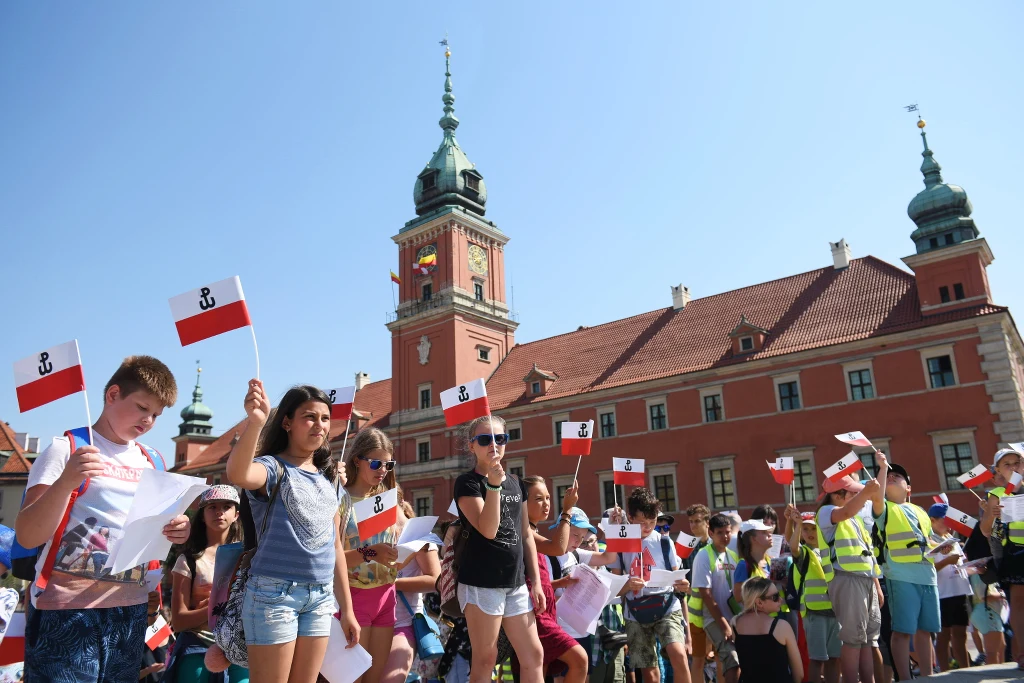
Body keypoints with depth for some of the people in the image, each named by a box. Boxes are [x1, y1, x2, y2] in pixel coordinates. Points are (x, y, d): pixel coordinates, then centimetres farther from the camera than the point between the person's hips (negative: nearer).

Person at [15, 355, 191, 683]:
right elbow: (27, 536, -11)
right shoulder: (66, 449, -3)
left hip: (131, 613, 5)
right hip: (66, 612, -5)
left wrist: (176, 532, -5)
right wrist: (65, 482, -26)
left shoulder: (151, 463, 11)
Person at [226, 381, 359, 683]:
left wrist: (346, 608, 14)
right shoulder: (274, 467, -7)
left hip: (321, 597, 6)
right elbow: (237, 474, -33)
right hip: (274, 592, -6)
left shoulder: (328, 478, 11)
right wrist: (255, 421, -49)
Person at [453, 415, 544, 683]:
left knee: (533, 655, 8)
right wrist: (493, 484, -26)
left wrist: (536, 582, 11)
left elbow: (526, 535, 14)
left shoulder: (516, 483, 11)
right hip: (481, 583, -6)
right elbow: (488, 530, -19)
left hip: (516, 583, 6)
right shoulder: (467, 482, -8)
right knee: (485, 658, 1)